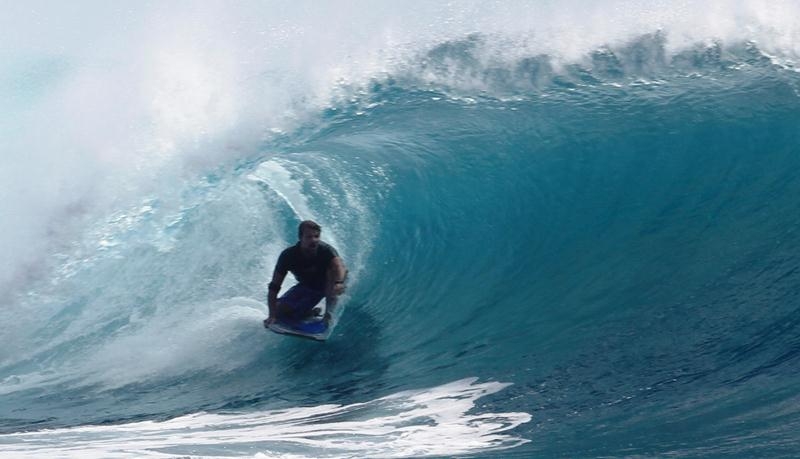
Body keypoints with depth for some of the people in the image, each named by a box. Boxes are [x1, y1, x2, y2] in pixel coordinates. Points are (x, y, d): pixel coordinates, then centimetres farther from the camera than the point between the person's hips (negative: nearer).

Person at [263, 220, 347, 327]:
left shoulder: (326, 250, -31)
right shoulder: (288, 255, -25)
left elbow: (339, 266, -51)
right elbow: (274, 287, -24)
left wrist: (339, 283, -74)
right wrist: (272, 315, -33)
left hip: (328, 285, -2)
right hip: (306, 287, 3)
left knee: (331, 270, -35)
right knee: (280, 311, -15)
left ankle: (329, 314, -27)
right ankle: (313, 312, 9)